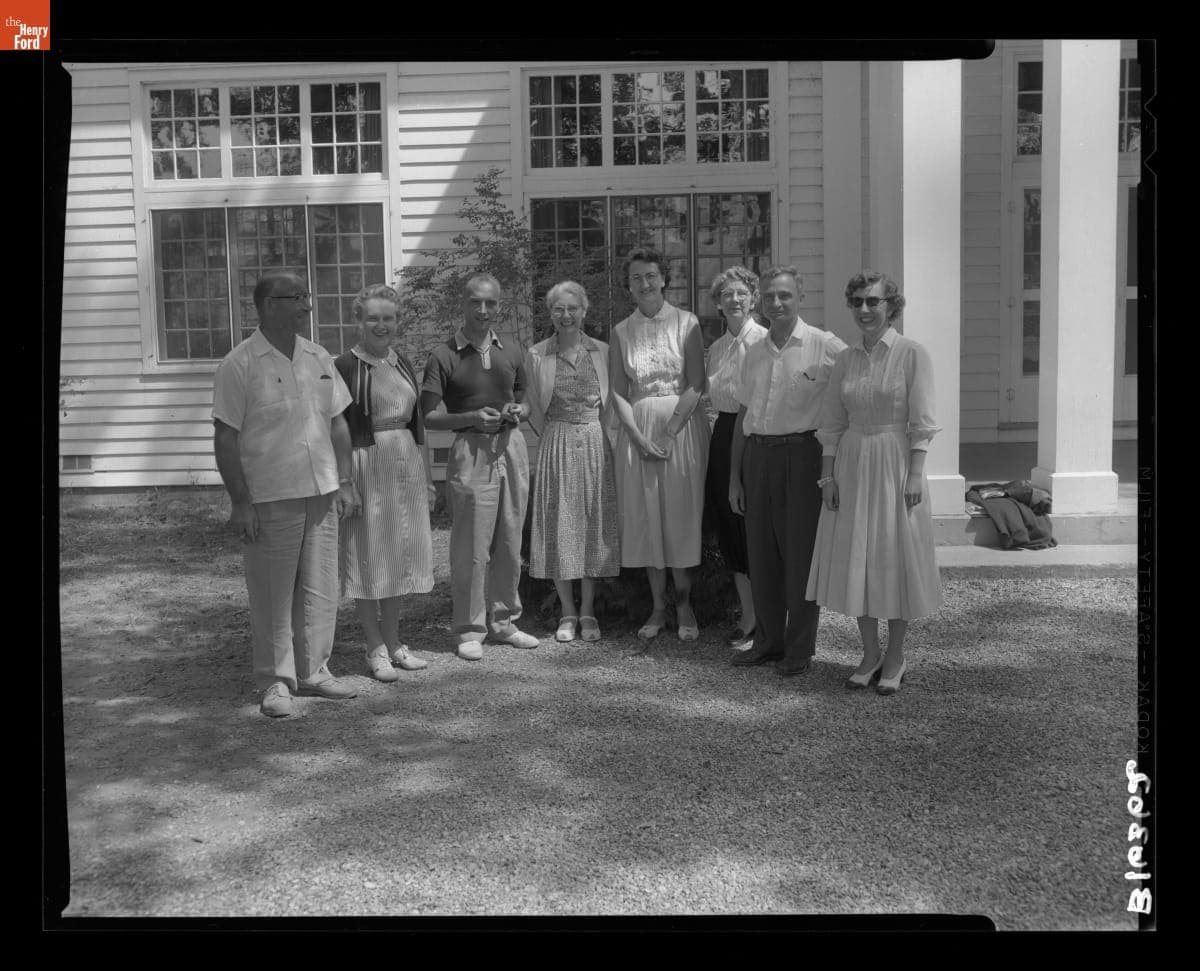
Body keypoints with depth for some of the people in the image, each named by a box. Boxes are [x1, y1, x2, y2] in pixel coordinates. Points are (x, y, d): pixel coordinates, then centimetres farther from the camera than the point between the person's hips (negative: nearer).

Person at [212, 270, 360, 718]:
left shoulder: (319, 358, 9)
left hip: (322, 494, 6)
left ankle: (313, 671, 23)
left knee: (319, 589, 10)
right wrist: (240, 502, -12)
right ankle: (275, 680, 14)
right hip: (270, 499, -5)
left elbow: (338, 423, 15)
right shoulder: (240, 364, -8)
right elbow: (225, 438, -9)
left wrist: (345, 482, 10)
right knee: (272, 595, 2)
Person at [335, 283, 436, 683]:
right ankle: (375, 648, 11)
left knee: (401, 552, 11)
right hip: (366, 465, -6)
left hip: (406, 465, 6)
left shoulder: (403, 364, 12)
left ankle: (393, 641, 23)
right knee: (368, 554, 1)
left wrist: (427, 477, 17)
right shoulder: (346, 366, -7)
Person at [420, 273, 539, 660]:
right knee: (471, 547, -3)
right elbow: (430, 417, -4)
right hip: (470, 452, -4)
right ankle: (470, 630, 9)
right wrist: (472, 418, -18)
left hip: (512, 447, 5)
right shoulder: (443, 356, -3)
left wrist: (516, 412, -2)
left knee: (510, 544, 10)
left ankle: (504, 621, 23)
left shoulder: (512, 352, 11)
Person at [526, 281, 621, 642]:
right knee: (560, 526, 2)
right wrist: (555, 438, 5)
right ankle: (568, 613, 13)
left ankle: (588, 611, 14)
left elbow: (610, 402, 9)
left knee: (594, 524, 4)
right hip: (556, 446, -1)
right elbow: (533, 409, 6)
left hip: (596, 444, 1)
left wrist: (595, 436, 5)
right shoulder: (537, 355, -1)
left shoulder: (602, 351, 3)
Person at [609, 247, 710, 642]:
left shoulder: (686, 323, 0)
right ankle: (658, 607, 14)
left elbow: (696, 384, -7)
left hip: (682, 426, -2)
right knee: (644, 517, 4)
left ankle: (683, 602, 13)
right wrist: (640, 437, -10)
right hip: (637, 431, 2)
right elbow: (617, 391, 3)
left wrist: (668, 433, -14)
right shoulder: (621, 331, 7)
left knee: (681, 515, -1)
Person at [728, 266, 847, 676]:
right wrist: (734, 476, 15)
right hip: (756, 455, 5)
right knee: (761, 551, 10)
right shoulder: (754, 353, 13)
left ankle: (800, 648, 12)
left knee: (801, 553, 0)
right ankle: (768, 640, 23)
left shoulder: (824, 346, -4)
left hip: (801, 454, -5)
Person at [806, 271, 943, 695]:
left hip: (895, 463, -4)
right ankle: (870, 653, 20)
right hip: (851, 465, 4)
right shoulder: (845, 359, 7)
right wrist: (828, 475, 1)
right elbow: (832, 423, 8)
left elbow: (921, 423, -9)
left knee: (896, 558, 3)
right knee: (855, 558, 7)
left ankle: (895, 657, 17)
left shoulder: (913, 354, -6)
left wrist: (915, 474, -15)